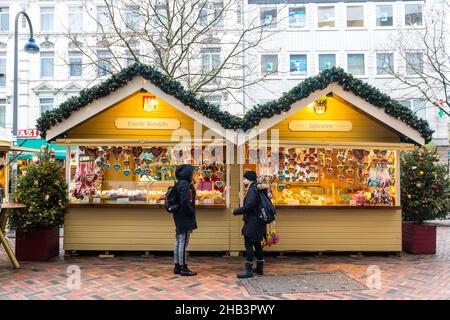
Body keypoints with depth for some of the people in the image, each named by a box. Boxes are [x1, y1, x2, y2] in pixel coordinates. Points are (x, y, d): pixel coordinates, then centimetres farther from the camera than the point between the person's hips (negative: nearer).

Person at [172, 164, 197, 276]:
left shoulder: (179, 184, 12)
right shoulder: (185, 184, -16)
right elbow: (185, 202, -22)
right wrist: (192, 213, -12)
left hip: (179, 217, 10)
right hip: (185, 218, -10)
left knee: (178, 242, 13)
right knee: (183, 242, -4)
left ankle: (177, 266, 20)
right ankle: (183, 268, 3)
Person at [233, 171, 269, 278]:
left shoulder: (252, 190, -17)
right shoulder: (256, 188, 12)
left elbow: (248, 206, -25)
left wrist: (236, 211, -14)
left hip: (252, 223, -11)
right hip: (257, 222, 11)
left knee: (249, 245, -6)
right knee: (257, 244, 17)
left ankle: (248, 270, -3)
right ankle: (260, 268, 27)